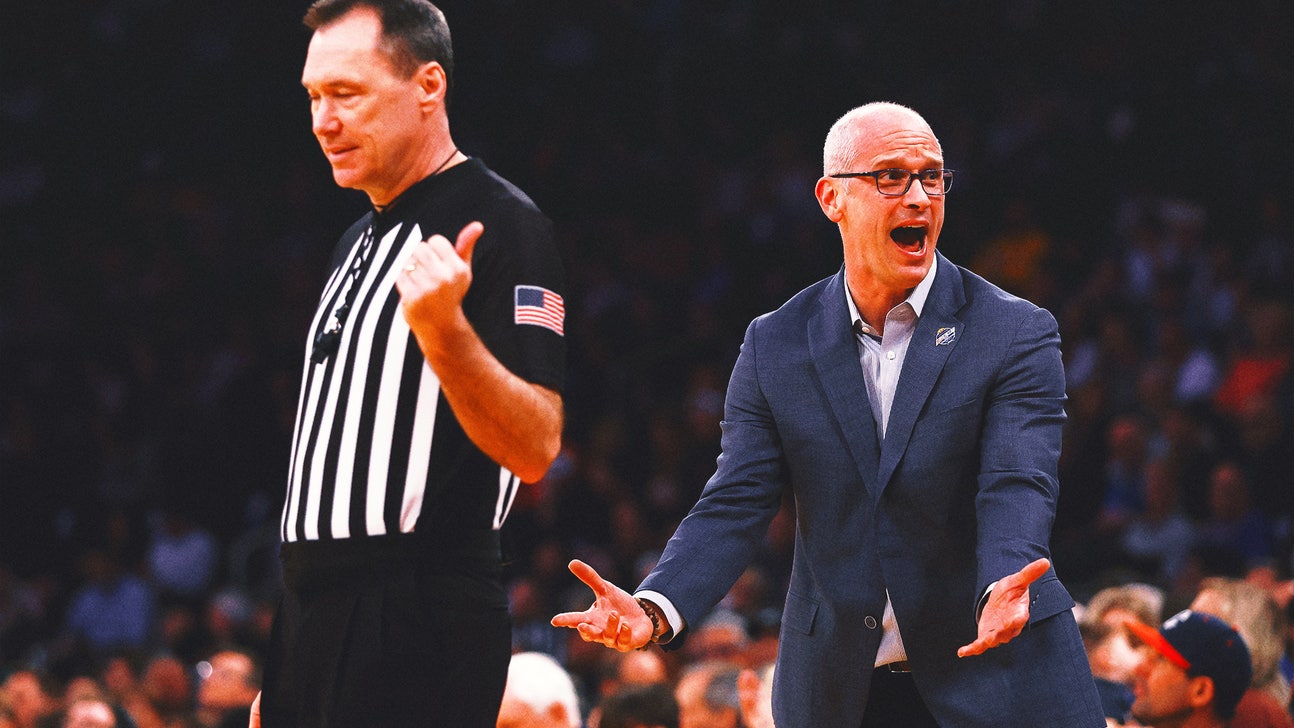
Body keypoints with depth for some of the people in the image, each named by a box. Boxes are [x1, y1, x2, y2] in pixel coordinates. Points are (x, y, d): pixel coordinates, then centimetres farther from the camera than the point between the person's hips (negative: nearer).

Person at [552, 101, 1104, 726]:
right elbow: (733, 507, -2)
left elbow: (1017, 488, -15)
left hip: (991, 677, -2)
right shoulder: (774, 346, 5)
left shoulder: (1016, 335, -3)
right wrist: (654, 610, -21)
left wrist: (1002, 591, -37)